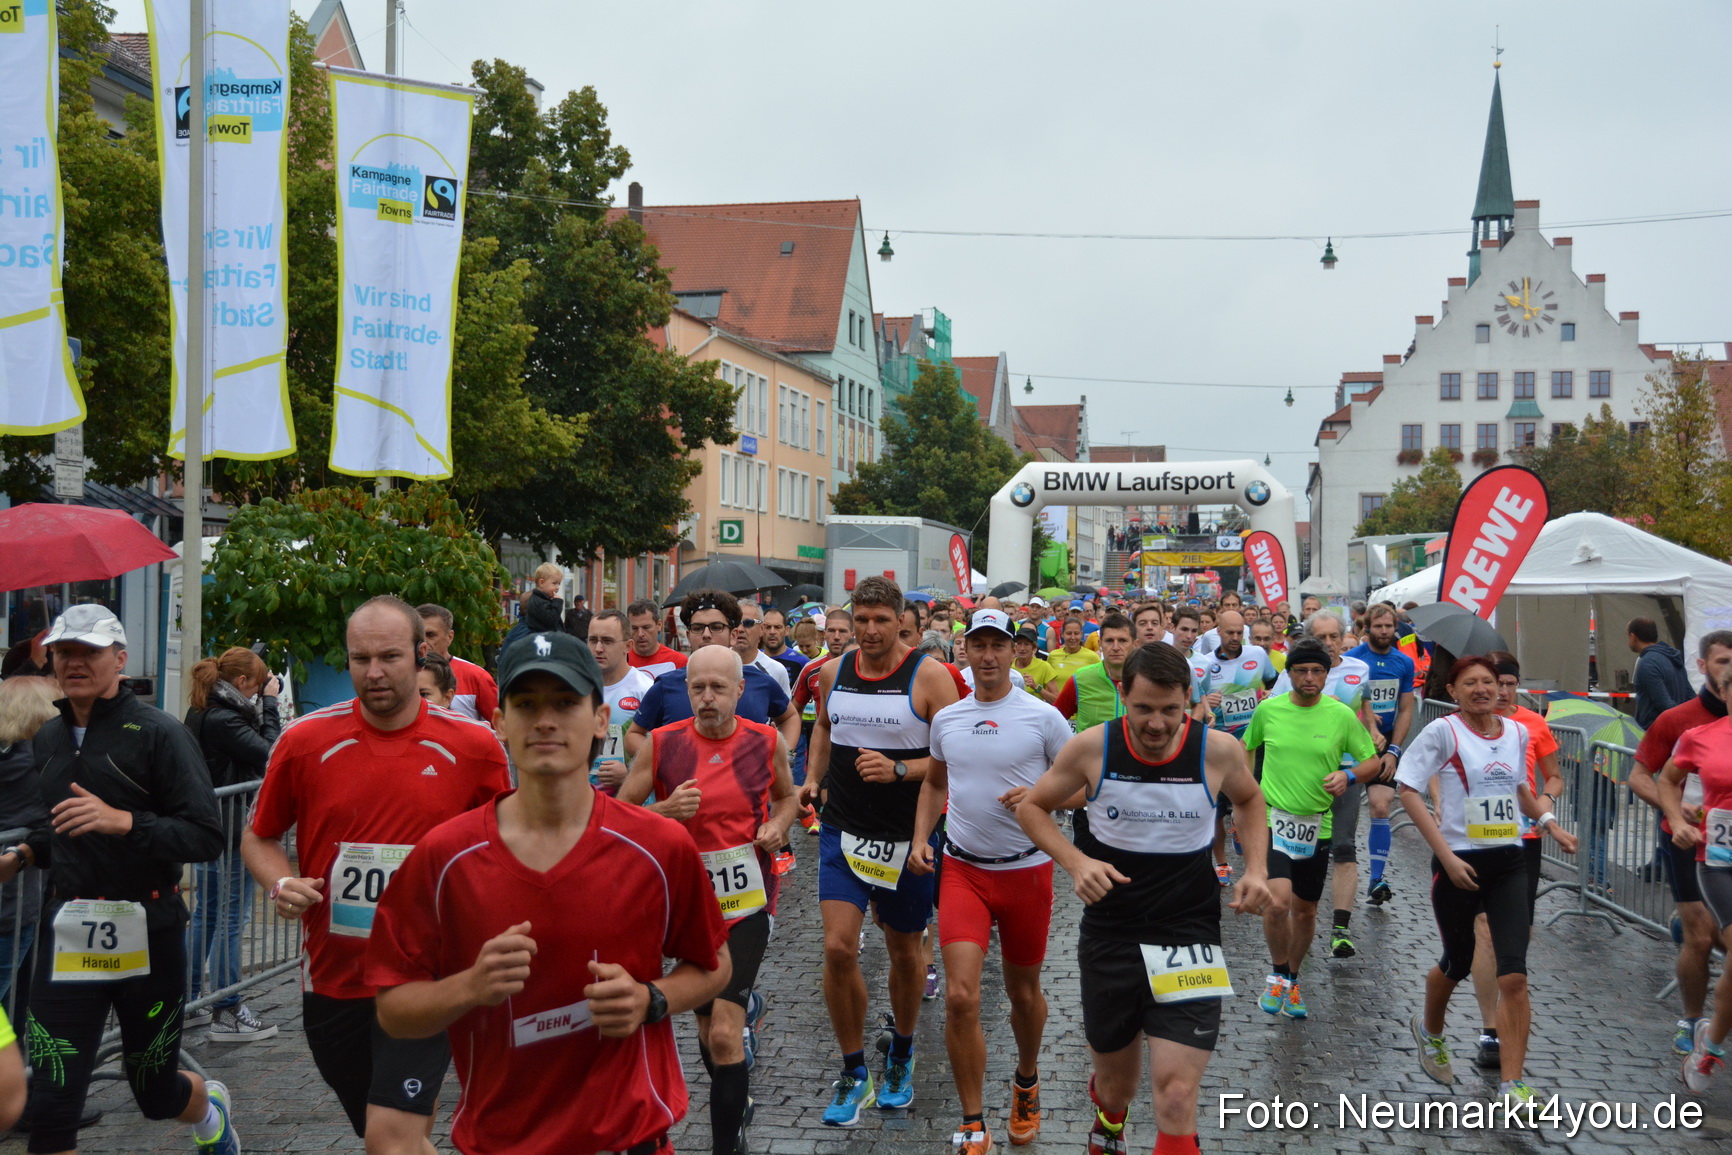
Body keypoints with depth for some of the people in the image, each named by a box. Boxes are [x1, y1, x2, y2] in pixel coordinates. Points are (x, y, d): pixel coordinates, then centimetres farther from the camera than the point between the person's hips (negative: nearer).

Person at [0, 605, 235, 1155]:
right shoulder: (47, 738, 11)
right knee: (49, 1108, -4)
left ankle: (209, 1106, 48)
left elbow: (207, 837, -15)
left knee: (155, 1093, 13)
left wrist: (122, 821, -27)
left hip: (148, 936, -4)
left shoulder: (159, 732, -9)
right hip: (69, 934, 4)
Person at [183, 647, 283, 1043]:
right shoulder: (222, 719, -20)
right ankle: (227, 1014, 3)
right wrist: (269, 703, -15)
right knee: (233, 917, -3)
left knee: (207, 914, 17)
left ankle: (188, 1004, 24)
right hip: (231, 831, -10)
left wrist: (265, 705, 2)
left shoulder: (202, 712, 10)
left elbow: (252, 744, 11)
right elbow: (268, 754, -22)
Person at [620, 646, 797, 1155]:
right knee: (708, 1024, 19)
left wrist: (778, 826, -6)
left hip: (746, 902, -2)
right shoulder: (661, 744, -7)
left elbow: (786, 797, 15)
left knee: (724, 1033, -15)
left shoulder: (767, 742, -3)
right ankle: (738, 1099, 47)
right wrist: (665, 810, -20)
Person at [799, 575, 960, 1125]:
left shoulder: (928, 676, -11)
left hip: (906, 838, -2)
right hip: (844, 831, 3)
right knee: (838, 949, -9)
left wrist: (899, 769, -25)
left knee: (905, 953, 13)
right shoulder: (832, 672, 3)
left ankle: (901, 1054, 39)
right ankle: (854, 1074, 9)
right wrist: (812, 777, 12)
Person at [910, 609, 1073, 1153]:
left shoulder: (1043, 717, -6)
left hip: (1027, 869, -1)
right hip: (963, 869, 1)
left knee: (1023, 991, 14)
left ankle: (1026, 1082, 44)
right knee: (960, 995, -12)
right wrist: (920, 840, 5)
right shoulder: (946, 719, 4)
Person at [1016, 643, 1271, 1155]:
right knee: (1115, 1089, 19)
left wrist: (1256, 867, -1)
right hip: (1109, 936, 1)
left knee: (1176, 1098, -14)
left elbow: (1250, 799, 14)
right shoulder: (1091, 748, -12)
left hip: (1188, 935, -1)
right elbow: (1031, 808, 2)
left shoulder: (1218, 751, -10)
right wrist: (1075, 861, -15)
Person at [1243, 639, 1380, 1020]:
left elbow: (1373, 761, 6)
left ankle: (1292, 981, 36)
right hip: (1271, 820, -2)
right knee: (1277, 902, -21)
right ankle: (1278, 975, 4)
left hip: (1317, 826, 2)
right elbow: (1245, 753, 14)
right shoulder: (1267, 710, -2)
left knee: (1305, 911, 13)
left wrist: (1348, 776, -15)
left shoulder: (1341, 715, -3)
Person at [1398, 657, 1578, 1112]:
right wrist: (1447, 857, -18)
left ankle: (1512, 1084, -2)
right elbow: (1409, 790, -14)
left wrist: (1549, 823, 10)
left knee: (1514, 976, -8)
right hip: (1458, 865, -3)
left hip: (1508, 863, 3)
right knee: (1457, 963, 14)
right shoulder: (1444, 731, -10)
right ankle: (1429, 1030, 45)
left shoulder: (1517, 732, 6)